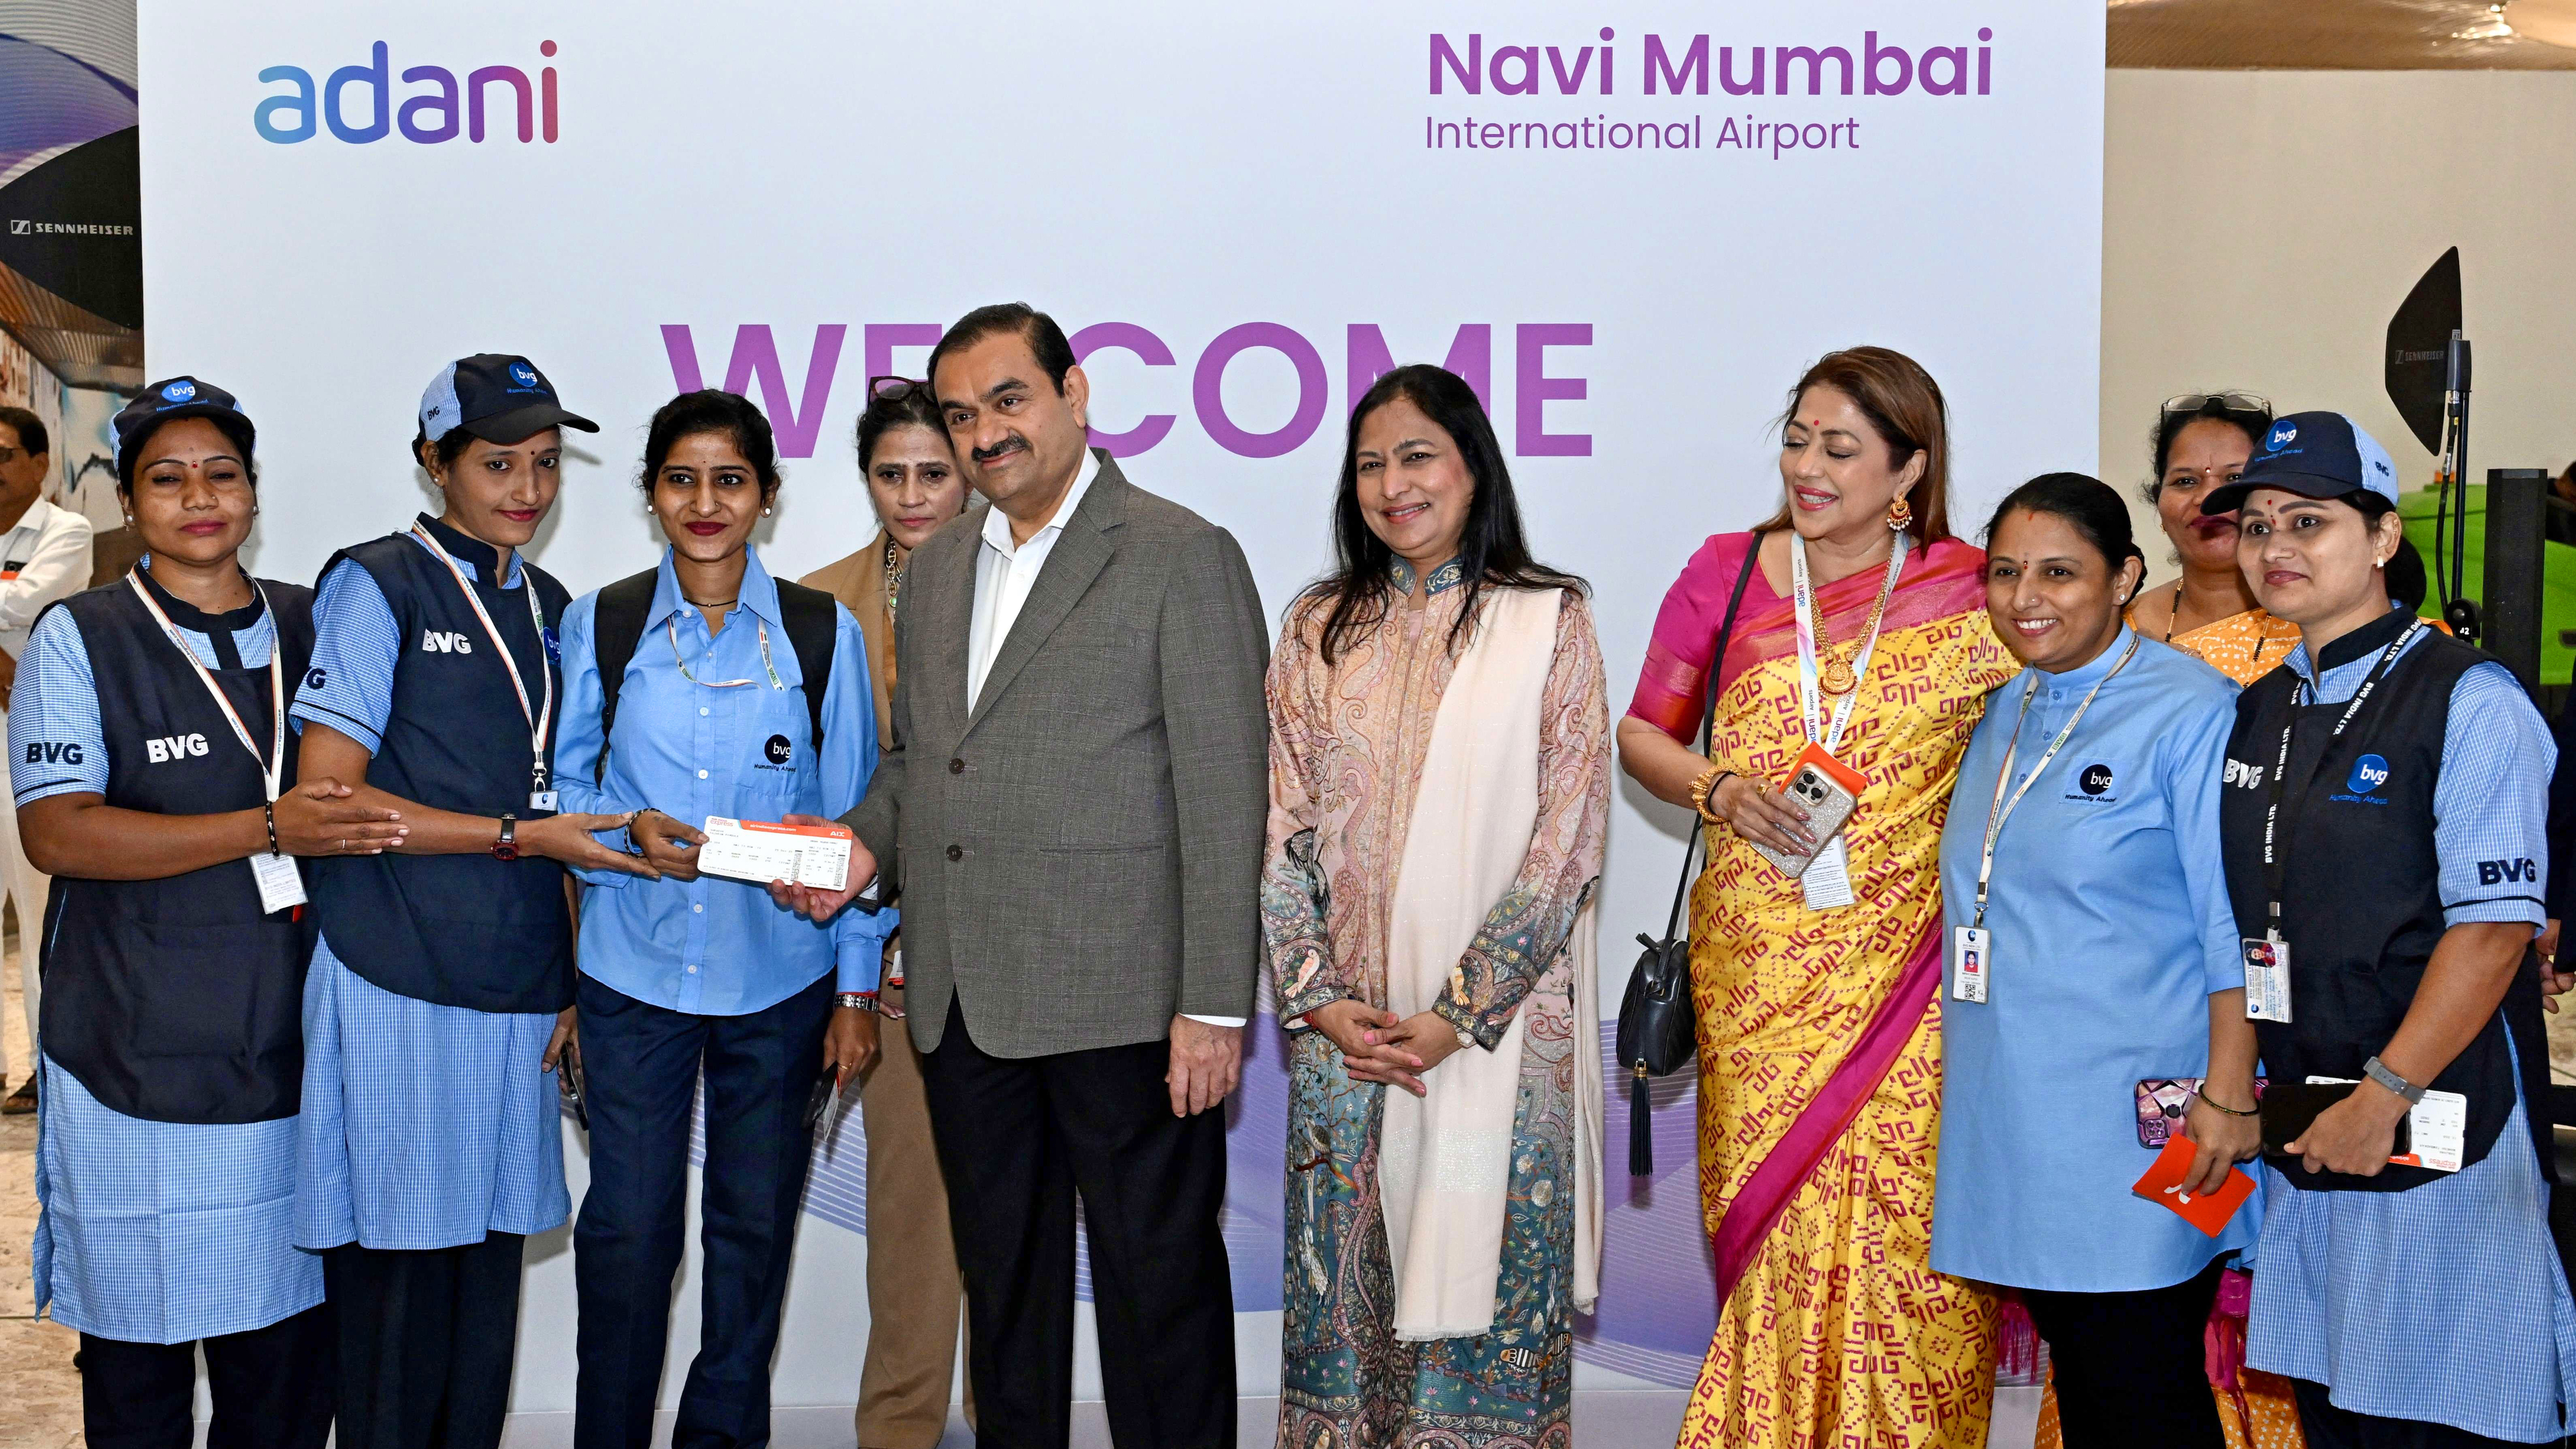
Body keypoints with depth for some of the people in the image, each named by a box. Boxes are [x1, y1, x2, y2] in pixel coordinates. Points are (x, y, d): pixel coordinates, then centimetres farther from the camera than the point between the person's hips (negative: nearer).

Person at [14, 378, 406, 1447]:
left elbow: (359, 798, 21)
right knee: (137, 1334, 6)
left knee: (290, 1347, 8)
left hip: (290, 1046, 3)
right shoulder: (80, 638, -1)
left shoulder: (309, 627, 10)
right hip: (136, 1061, -3)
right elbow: (56, 830, -13)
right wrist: (269, 829, -19)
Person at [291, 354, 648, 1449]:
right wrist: (518, 834, -12)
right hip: (400, 990, -6)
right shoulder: (378, 586, -2)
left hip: (517, 994, 6)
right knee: (398, 1279, -3)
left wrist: (570, 976, 13)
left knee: (490, 1269, 7)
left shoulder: (546, 607, 17)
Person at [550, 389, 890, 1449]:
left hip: (780, 976, 0)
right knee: (626, 1227, 2)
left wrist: (857, 991, 1)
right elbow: (560, 786, 8)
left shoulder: (825, 634, 0)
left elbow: (851, 823, 3)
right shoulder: (597, 626, 1)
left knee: (755, 1225, 10)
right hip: (633, 968, 0)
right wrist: (629, 829, -14)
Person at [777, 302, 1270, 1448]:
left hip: (1121, 1007, -6)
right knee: (1000, 1282, 17)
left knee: (1158, 1286, 2)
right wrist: (867, 843, 3)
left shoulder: (1181, 559, -6)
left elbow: (1223, 797, -10)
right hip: (962, 1003, 7)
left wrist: (1213, 1008, -14)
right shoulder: (934, 572, 15)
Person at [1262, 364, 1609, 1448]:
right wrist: (1321, 998, -6)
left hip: (1499, 1028, -3)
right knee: (1342, 1288, 6)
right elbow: (1281, 829, 6)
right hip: (1345, 1028, 3)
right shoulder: (1319, 629, 9)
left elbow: (1567, 840, -6)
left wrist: (1457, 1013, -12)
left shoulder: (1547, 623, -1)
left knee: (1485, 1276, 1)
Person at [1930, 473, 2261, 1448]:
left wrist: (2228, 1094, -16)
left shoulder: (2190, 714, -10)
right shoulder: (2001, 718, 12)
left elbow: (2236, 927, -12)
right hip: (2015, 1116, 7)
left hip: (2138, 1128, -7)